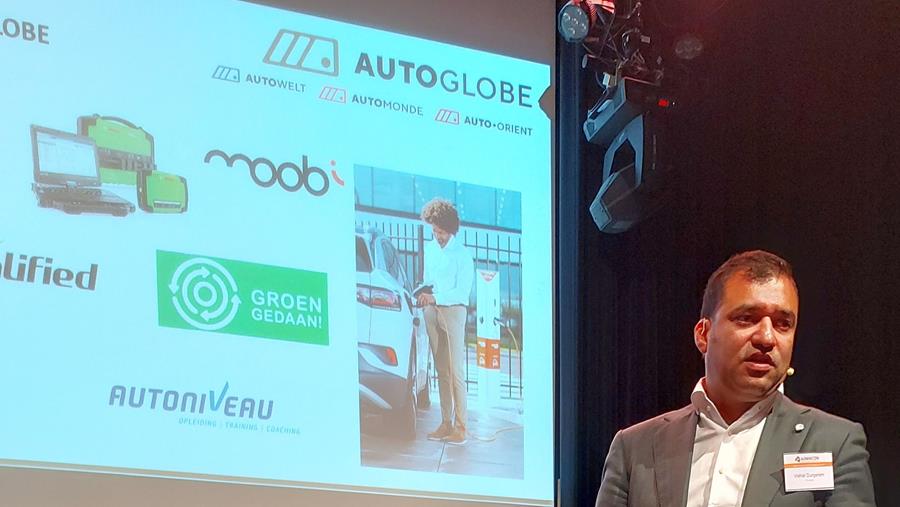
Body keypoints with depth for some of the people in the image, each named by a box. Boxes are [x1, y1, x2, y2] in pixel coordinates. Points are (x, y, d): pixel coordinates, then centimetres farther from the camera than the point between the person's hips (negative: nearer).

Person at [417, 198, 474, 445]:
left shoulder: (461, 254, -9)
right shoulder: (430, 248, 12)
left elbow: (462, 292, -12)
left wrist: (435, 297, -19)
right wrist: (423, 292, 2)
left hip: (453, 311, -6)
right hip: (432, 311, 6)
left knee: (456, 371, -8)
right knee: (441, 370, 7)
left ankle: (460, 427, -8)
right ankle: (446, 423, 11)